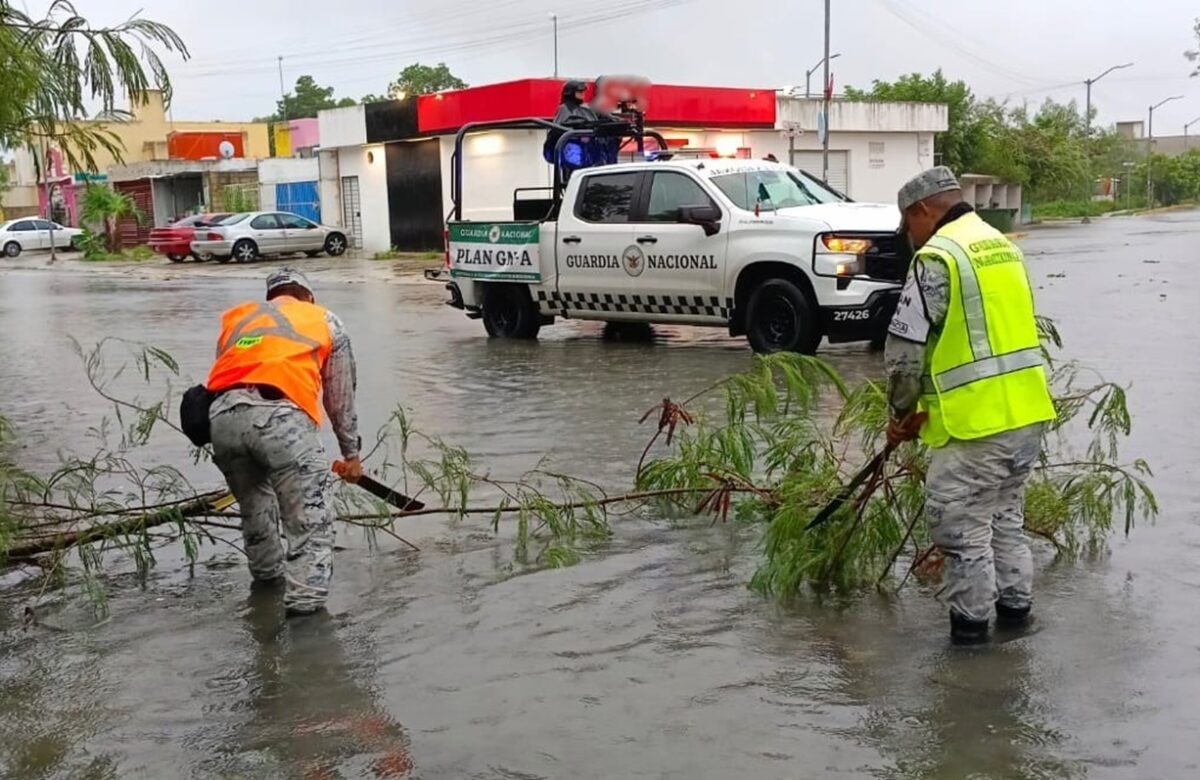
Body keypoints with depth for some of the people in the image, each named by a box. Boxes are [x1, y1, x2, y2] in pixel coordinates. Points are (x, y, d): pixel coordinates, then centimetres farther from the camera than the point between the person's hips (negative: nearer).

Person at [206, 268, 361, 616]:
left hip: (223, 416, 4)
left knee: (253, 503, 28)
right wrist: (351, 453, 41)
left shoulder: (235, 317, 34)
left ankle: (268, 571, 45)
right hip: (281, 416, -4)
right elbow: (341, 398, 30)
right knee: (310, 518, -1)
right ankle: (305, 599, -15)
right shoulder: (326, 321, 27)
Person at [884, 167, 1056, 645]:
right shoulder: (1002, 246, 16)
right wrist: (928, 409, 19)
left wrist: (902, 409, 4)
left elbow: (905, 348, -14)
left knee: (960, 523, 4)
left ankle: (971, 620, 13)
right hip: (1028, 410, 9)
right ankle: (1015, 605, 33)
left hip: (979, 422, -9)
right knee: (1006, 513, 23)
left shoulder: (938, 257, -12)